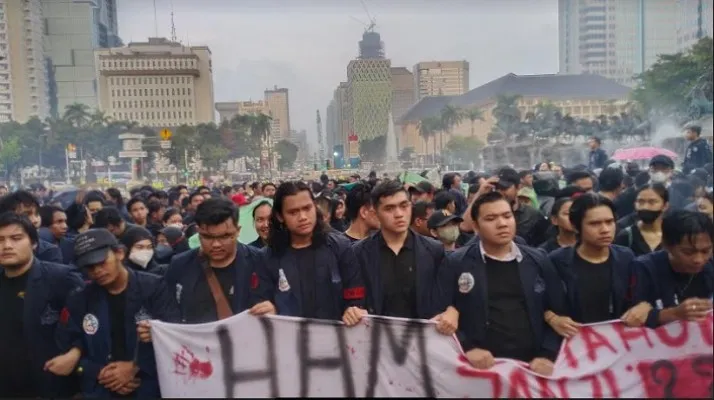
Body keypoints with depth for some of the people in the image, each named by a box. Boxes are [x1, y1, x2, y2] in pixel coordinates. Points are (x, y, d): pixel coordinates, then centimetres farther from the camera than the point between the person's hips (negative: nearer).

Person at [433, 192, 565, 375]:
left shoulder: (538, 261, 4)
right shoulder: (455, 264, -4)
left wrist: (547, 355, -7)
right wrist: (467, 348, -16)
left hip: (531, 367, 2)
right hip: (482, 367, -2)